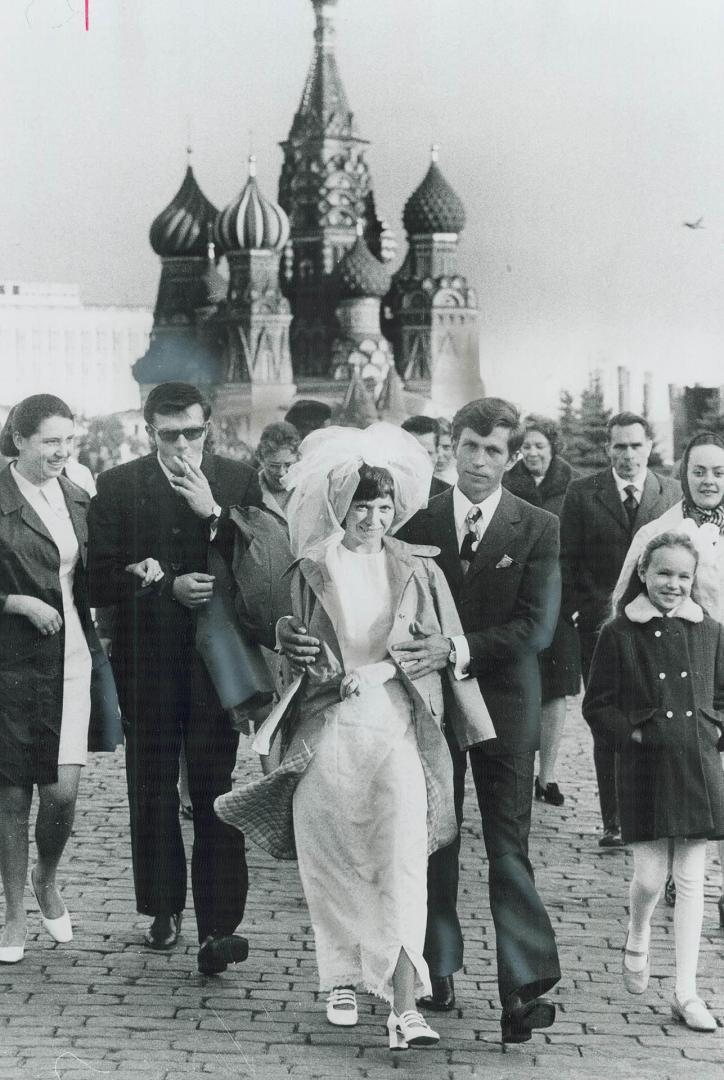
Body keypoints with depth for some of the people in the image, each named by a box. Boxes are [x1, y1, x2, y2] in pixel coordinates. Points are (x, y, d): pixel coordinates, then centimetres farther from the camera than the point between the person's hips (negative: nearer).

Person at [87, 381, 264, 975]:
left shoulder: (239, 481, 3)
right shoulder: (118, 486, 2)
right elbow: (101, 579, -2)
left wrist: (214, 512, -14)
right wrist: (167, 585, -14)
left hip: (216, 657, -1)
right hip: (148, 661, 1)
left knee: (215, 791, -5)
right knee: (152, 791, 11)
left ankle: (218, 925, -4)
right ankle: (163, 908, 26)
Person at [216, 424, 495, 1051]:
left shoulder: (417, 569, 3)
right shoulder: (310, 570, 2)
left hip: (397, 723, -1)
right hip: (327, 728, 1)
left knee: (403, 860, -13)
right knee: (332, 862, 9)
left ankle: (404, 1006, -16)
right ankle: (344, 977, 30)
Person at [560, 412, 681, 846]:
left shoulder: (672, 492, 5)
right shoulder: (582, 494, 2)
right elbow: (567, 561, 4)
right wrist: (574, 613, -3)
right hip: (599, 627, 0)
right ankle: (614, 822, 11)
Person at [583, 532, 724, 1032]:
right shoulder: (619, 634, -1)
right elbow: (597, 705, 2)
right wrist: (632, 732, -11)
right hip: (645, 767, -2)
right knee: (649, 876, -3)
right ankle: (638, 938, 32)